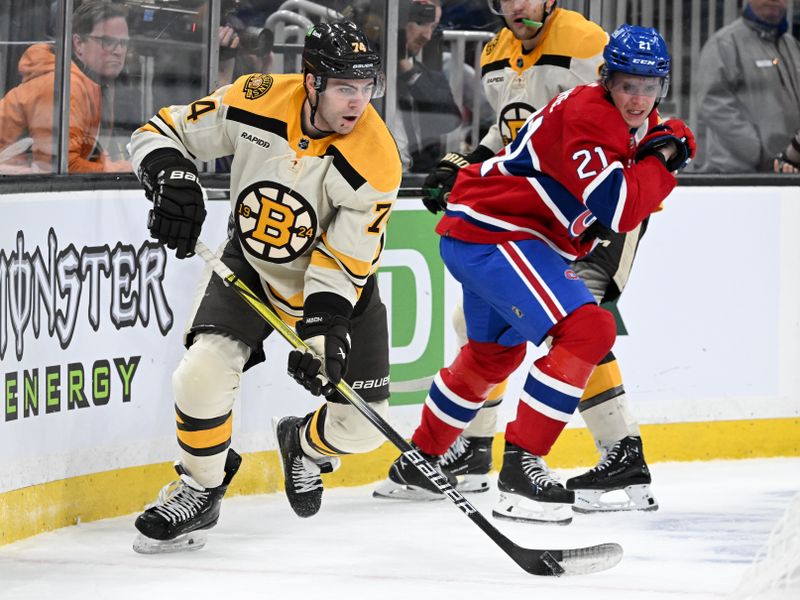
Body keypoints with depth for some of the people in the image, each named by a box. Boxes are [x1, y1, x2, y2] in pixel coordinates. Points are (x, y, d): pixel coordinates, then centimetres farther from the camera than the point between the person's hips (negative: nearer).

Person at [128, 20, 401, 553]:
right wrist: (172, 176, -31)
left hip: (338, 287, 0)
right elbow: (163, 131, -11)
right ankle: (201, 490, 2)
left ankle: (305, 445, 32)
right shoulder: (258, 102, -22)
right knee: (204, 372, -23)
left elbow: (342, 267, -24)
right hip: (250, 266, 0)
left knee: (362, 424, -5)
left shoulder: (376, 163, -27)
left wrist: (322, 331, -36)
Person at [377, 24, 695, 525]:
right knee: (587, 330, -22)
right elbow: (618, 208, -32)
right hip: (490, 233, -11)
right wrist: (661, 163, -19)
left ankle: (419, 461, 49)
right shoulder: (588, 113, -23)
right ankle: (521, 466, -20)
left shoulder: (644, 126, 8)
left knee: (494, 353, 30)